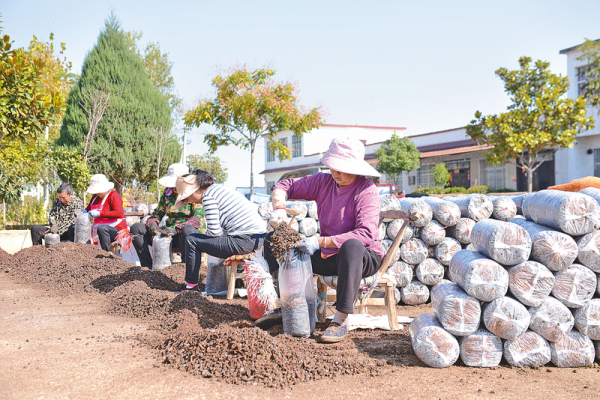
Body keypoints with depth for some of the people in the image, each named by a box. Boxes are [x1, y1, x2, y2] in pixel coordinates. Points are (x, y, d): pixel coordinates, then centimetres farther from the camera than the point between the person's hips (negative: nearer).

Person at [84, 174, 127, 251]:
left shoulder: (113, 195, -9)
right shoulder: (95, 197, 15)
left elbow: (120, 213, -23)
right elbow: (88, 209, 30)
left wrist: (100, 213, -26)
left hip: (117, 229, -8)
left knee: (102, 228, -39)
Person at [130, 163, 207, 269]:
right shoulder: (168, 191, 12)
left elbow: (199, 217, -16)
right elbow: (158, 212, 18)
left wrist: (177, 229, -27)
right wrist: (152, 223, -6)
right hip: (169, 232, 6)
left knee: (187, 230, -43)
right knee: (136, 227, -4)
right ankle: (147, 266, -11)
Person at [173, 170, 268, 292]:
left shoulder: (208, 196, -6)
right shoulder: (219, 188, 21)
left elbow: (214, 231, -12)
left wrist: (206, 234, 12)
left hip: (244, 242, -9)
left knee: (191, 240, 2)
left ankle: (191, 285, 14)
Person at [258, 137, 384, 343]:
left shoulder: (366, 191, -18)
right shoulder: (324, 182, 0)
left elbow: (366, 234, -31)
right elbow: (285, 185, 7)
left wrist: (320, 242, -33)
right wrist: (279, 208, -16)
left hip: (364, 257, -6)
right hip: (328, 257, 6)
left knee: (352, 246, -43)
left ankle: (341, 319, -34)